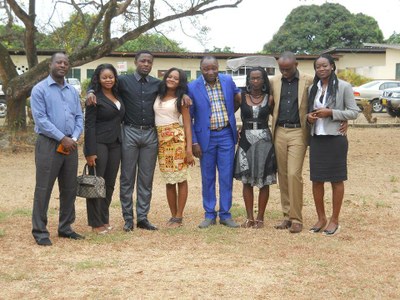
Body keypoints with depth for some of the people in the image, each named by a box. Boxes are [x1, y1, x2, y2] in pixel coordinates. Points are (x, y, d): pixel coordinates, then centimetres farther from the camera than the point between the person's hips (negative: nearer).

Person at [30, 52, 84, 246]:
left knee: (69, 189, 10)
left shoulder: (73, 91, 15)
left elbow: (79, 117, 12)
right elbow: (40, 119, -12)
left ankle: (65, 227, 21)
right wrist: (62, 138, -15)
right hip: (48, 144, -6)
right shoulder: (40, 89, -3)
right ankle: (40, 231, 2)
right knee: (43, 189, -3)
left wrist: (74, 138, -6)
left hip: (70, 146, 6)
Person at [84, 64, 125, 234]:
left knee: (110, 184, 9)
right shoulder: (95, 98, -7)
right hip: (99, 144, -6)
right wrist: (90, 152, -16)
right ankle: (96, 223, 5)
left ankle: (104, 220, 18)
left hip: (115, 144, 7)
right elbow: (89, 125, -11)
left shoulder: (117, 96, 12)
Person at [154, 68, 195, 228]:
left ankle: (179, 217, 5)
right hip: (161, 139, 4)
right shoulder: (158, 96, 13)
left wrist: (189, 150, -10)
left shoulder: (181, 99, 2)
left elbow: (187, 125, -2)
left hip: (177, 138, -4)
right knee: (169, 180, 9)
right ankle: (173, 215, 16)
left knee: (180, 178, -1)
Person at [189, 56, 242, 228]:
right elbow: (189, 117, -2)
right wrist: (194, 142, -5)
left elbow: (239, 98, 22)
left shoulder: (228, 81, 0)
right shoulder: (193, 87, -6)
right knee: (207, 177, 6)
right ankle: (209, 215, 17)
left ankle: (225, 214, 13)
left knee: (226, 176, 3)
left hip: (226, 135, 2)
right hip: (206, 137, -1)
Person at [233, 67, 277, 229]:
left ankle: (260, 218, 11)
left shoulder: (269, 99, 1)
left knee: (264, 181, 3)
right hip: (246, 140, 1)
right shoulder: (241, 98, 2)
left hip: (264, 140, -1)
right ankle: (249, 217, 12)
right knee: (247, 181, 4)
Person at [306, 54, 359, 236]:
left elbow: (354, 112, -6)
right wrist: (308, 117, -4)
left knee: (336, 180, 3)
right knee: (316, 180, 7)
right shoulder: (313, 88, 10)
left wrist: (330, 112, -17)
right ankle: (321, 218, 20)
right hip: (316, 138, 5)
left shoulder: (344, 87, -5)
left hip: (335, 138, -5)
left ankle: (334, 220, 13)